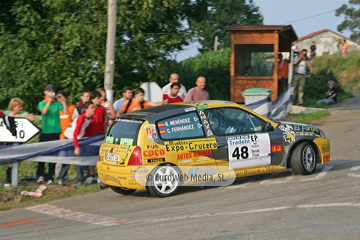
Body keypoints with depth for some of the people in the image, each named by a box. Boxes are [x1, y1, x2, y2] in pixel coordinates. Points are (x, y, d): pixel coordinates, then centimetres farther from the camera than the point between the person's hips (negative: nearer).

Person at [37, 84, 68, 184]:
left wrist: (63, 102, -14)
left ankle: (50, 176, 5)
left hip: (55, 131, 1)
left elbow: (66, 112, -3)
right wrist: (49, 101, -18)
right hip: (45, 131, -1)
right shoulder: (42, 103, 6)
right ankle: (40, 174, 9)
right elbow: (44, 111, -14)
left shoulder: (57, 103, 9)